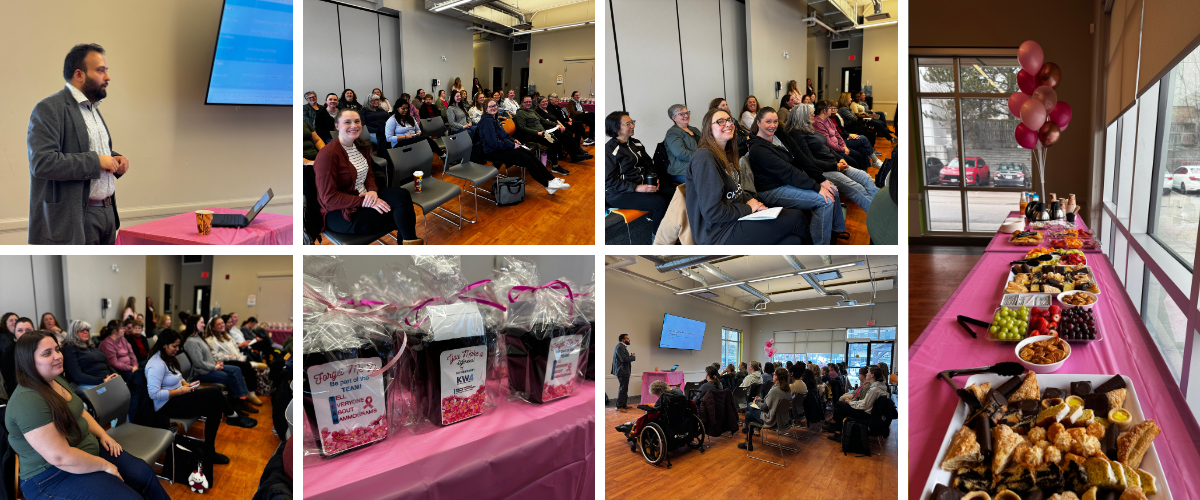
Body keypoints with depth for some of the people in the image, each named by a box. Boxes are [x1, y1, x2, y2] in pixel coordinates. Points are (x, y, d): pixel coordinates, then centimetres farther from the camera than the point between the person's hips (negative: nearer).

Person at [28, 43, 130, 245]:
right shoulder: (49, 109, -10)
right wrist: (96, 161, -19)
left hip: (107, 213, 8)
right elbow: (42, 162, -21)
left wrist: (115, 160, 8)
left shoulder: (93, 108, 18)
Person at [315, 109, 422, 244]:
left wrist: (373, 191, -10)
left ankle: (411, 241, -11)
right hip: (339, 212, -8)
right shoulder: (327, 155, -20)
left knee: (402, 195, -16)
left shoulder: (362, 146, 6)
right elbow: (329, 197, -21)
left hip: (364, 195, 8)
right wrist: (365, 202, -25)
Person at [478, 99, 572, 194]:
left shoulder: (495, 120, 15)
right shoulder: (487, 121, -17)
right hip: (493, 152, -9)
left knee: (531, 156, -4)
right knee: (527, 160, -16)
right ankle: (548, 185, -9)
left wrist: (513, 140, 8)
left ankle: (552, 179, -6)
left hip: (502, 147, 9)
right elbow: (493, 143, -24)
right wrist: (512, 145, -16)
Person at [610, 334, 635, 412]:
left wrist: (631, 356, 4)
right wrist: (633, 357, -11)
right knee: (623, 389, -9)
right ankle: (619, 406, -6)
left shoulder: (622, 347, 18)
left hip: (624, 371, 11)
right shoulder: (620, 347, -17)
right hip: (622, 372, -11)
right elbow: (624, 359, -25)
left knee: (624, 389, 16)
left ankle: (624, 405, 24)